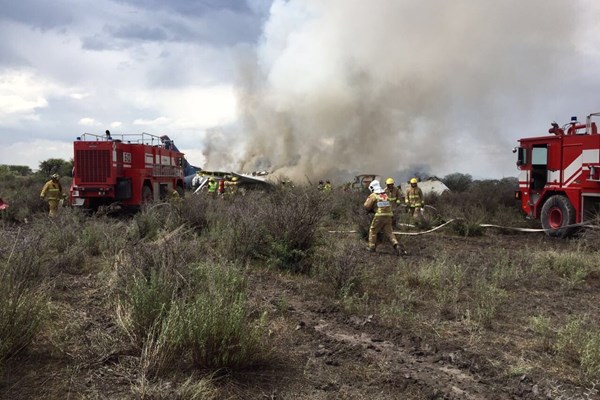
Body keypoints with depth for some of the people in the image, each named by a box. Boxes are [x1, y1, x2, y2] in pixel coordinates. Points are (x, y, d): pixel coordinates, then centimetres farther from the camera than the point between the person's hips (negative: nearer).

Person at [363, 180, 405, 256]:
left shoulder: (373, 195, -2)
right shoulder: (385, 195, 17)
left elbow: (367, 206, -4)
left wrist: (368, 199, 17)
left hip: (379, 216, -5)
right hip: (388, 216, 5)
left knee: (373, 231, 13)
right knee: (389, 232, 6)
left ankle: (372, 247, 14)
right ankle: (396, 245, -15)